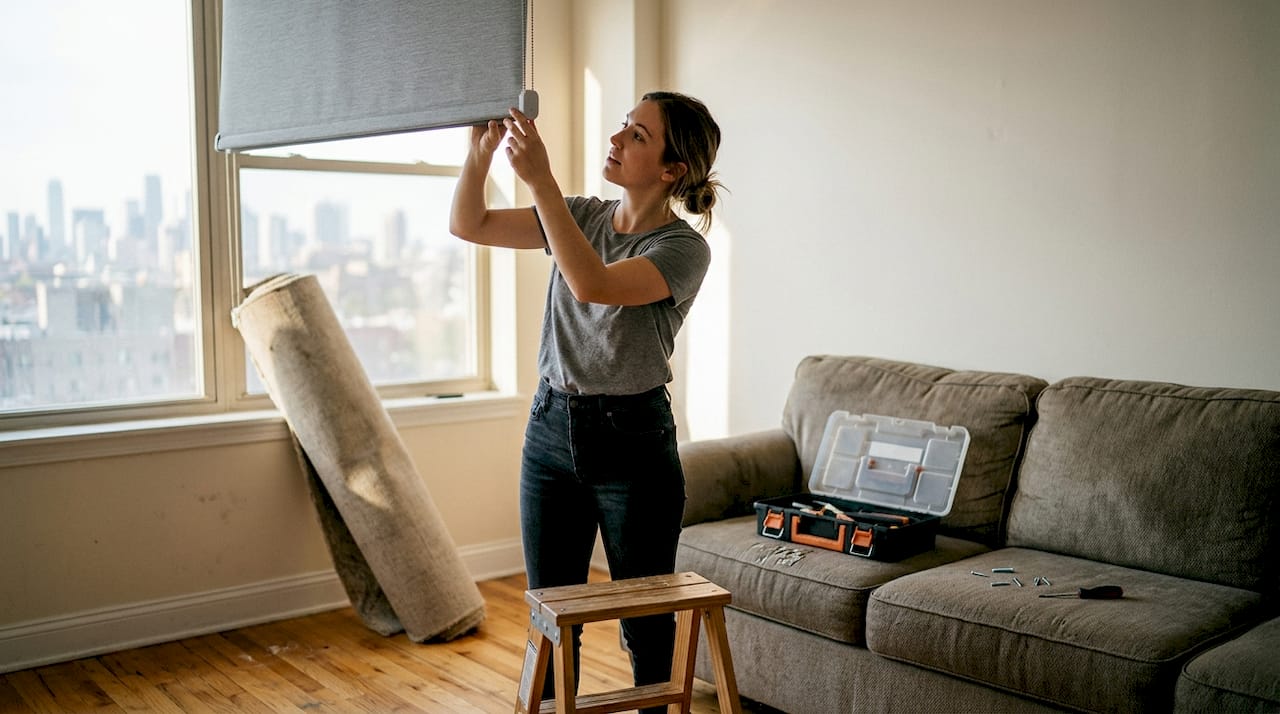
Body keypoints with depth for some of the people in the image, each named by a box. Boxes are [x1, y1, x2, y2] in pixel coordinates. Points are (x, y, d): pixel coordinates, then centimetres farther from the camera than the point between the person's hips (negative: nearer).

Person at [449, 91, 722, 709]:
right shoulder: (581, 217, 6)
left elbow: (593, 285, -28)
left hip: (632, 441, -5)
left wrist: (540, 179, -31)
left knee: (646, 624, 8)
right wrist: (482, 147, -12)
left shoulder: (684, 248, -12)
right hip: (552, 428, 5)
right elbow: (468, 225, 3)